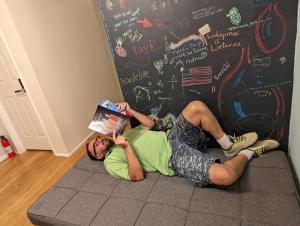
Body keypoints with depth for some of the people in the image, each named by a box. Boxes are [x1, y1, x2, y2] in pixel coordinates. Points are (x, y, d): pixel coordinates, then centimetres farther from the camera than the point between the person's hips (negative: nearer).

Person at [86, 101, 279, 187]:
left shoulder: (121, 135, 23)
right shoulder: (111, 161, 3)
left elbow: (150, 124, 18)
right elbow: (138, 175, -13)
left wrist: (130, 111, 6)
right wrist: (127, 147, -19)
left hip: (171, 140, 8)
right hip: (175, 160, -7)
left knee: (197, 107, -16)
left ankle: (229, 145, 2)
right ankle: (248, 152, 5)